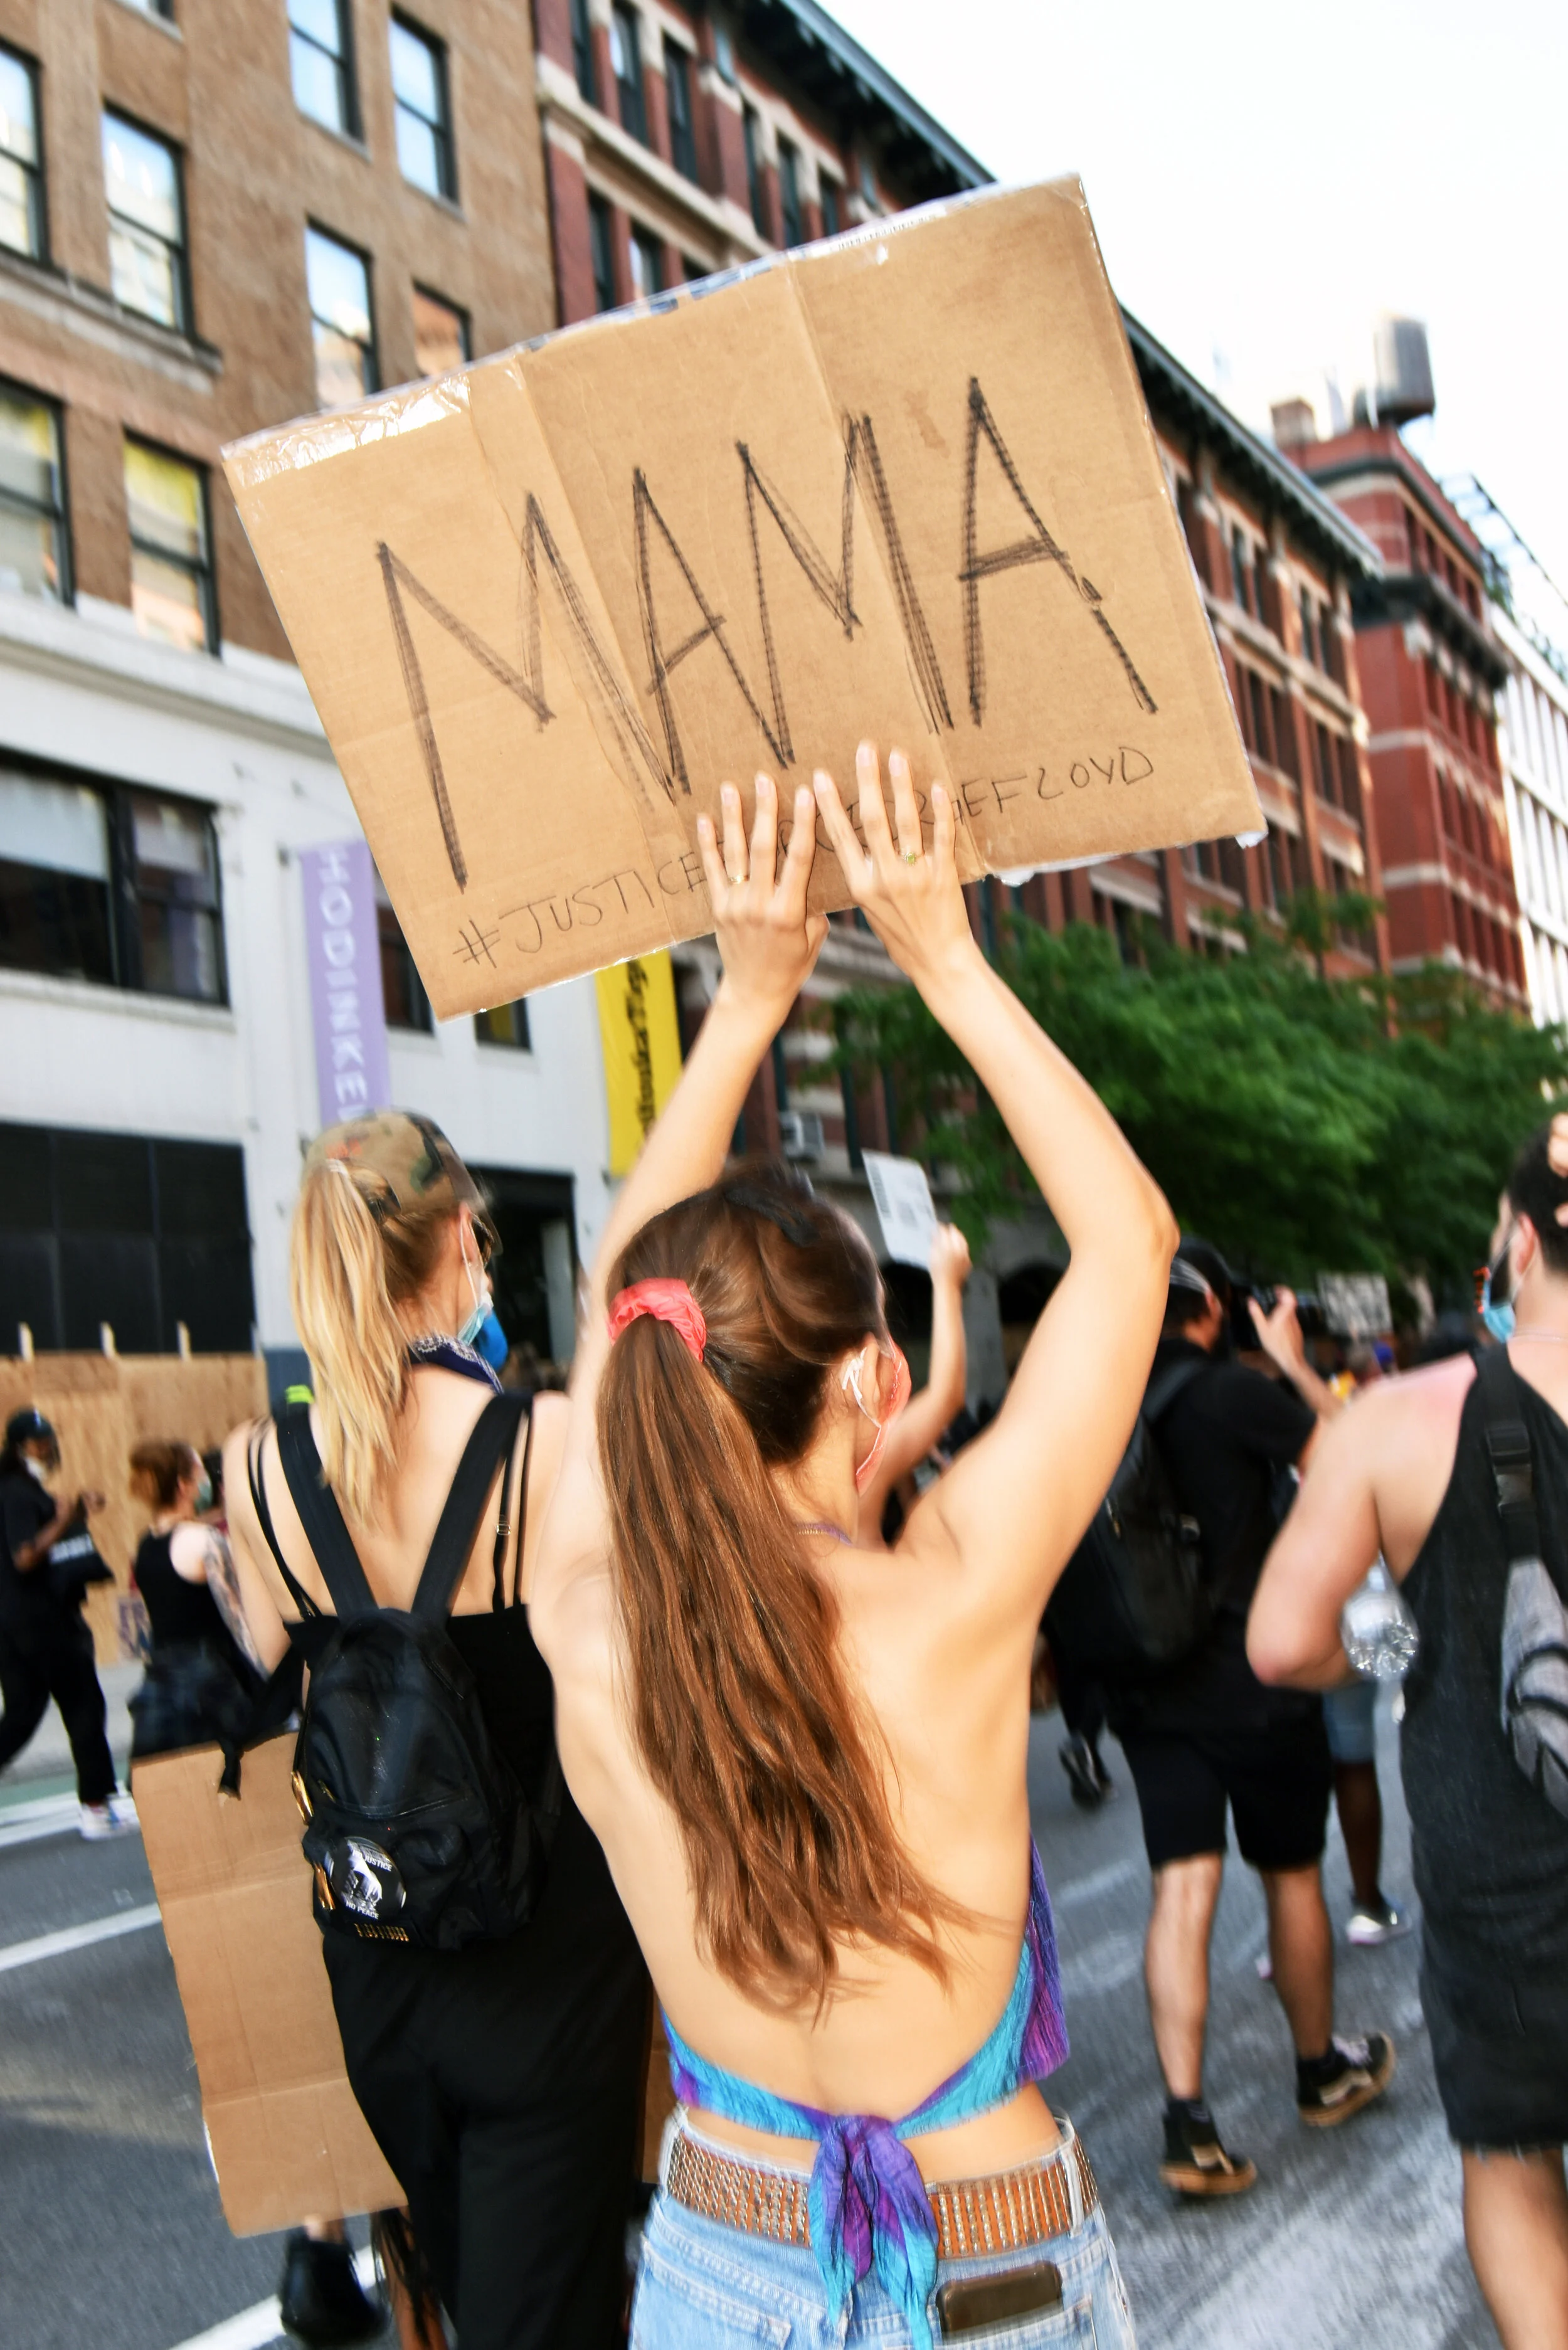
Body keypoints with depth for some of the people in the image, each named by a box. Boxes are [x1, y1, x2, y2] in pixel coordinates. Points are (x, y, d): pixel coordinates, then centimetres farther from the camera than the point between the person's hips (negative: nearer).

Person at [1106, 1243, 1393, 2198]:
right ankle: (1324, 2072, 33)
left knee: (1183, 1887, 4)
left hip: (1147, 1687, 4)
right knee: (1293, 1876, 14)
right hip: (1254, 1679, -4)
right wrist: (1295, 1364, 5)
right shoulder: (1235, 1390, -15)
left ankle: (1188, 2122, -2)